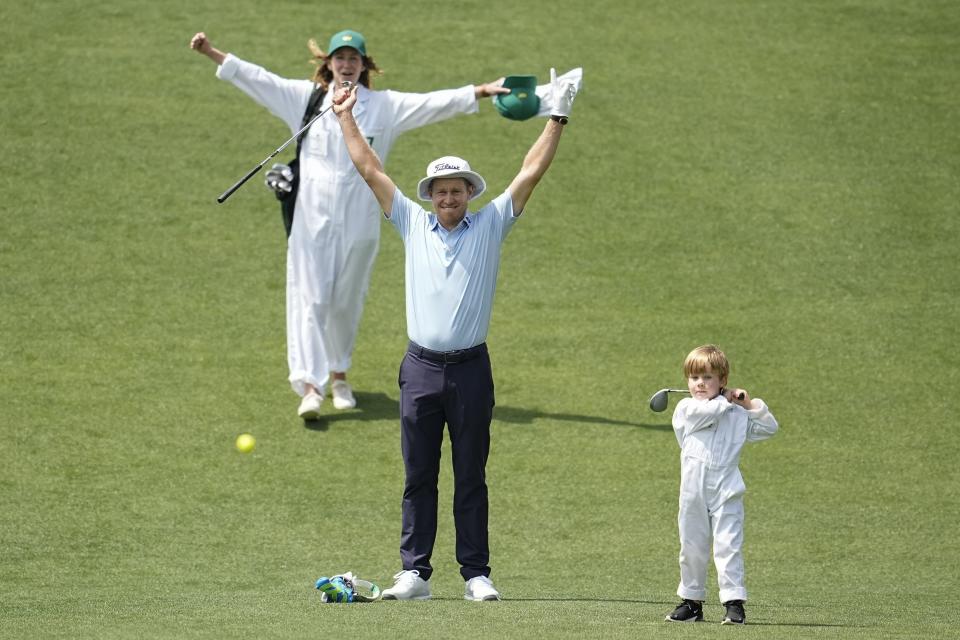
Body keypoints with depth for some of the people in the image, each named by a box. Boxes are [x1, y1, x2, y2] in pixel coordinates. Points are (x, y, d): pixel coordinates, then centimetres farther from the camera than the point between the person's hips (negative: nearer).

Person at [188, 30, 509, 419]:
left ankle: (338, 374, 29)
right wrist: (212, 53, -4)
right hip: (313, 217, -1)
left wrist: (481, 92, -11)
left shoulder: (384, 106, 5)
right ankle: (310, 386, -15)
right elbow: (256, 78, 3)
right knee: (310, 299, -9)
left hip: (359, 221, 1)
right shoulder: (306, 98, 5)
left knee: (346, 302, 9)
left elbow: (433, 104, -1)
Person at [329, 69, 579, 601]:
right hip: (421, 367, 1)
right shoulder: (413, 224, 8)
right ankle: (414, 572, 5)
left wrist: (557, 120, -3)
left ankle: (476, 573, 4)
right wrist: (346, 120, 12)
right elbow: (370, 170, 11)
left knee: (471, 477, 2)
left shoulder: (490, 226, 5)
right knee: (418, 477, 3)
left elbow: (530, 173, 1)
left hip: (470, 369, -1)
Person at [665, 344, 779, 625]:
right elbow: (705, 413, -16)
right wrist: (726, 401, 1)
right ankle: (691, 601, 20)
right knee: (691, 549, 9)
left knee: (728, 547, -8)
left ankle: (734, 602, -8)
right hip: (693, 493, 1)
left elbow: (769, 428, 17)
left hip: (726, 492, -1)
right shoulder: (686, 408, 5)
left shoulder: (736, 414, 13)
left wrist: (752, 405, 6)